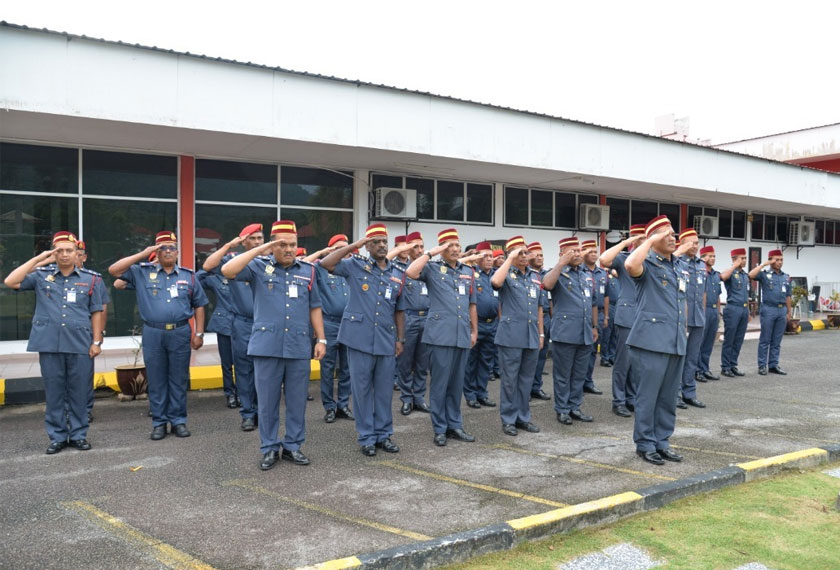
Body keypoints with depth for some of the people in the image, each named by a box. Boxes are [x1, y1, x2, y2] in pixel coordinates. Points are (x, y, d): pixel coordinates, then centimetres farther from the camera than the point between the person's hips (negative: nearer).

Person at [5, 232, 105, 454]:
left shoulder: (91, 279, 7)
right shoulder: (41, 276, 8)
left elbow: (96, 312, 7)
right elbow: (10, 282, -5)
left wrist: (97, 341, 2)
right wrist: (37, 259, -3)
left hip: (81, 345, 0)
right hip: (49, 344, 1)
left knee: (79, 392, 5)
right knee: (53, 393, 7)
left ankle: (79, 435, 16)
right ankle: (57, 436, 17)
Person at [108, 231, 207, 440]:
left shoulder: (188, 276, 9)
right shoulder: (142, 272, 7)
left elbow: (199, 305, 11)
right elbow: (113, 270, -3)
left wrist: (199, 333, 5)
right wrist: (142, 255, -5)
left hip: (180, 333, 1)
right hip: (153, 334, 0)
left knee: (179, 380, 6)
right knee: (156, 380, 6)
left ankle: (178, 420, 15)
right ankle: (159, 422, 15)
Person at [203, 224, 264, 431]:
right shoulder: (233, 260, 3)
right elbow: (208, 266, -12)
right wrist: (229, 246, -12)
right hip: (243, 324, -1)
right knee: (244, 369, 3)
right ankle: (247, 414, 12)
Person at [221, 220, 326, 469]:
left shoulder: (308, 270, 10)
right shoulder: (259, 266, 1)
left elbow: (314, 308, 13)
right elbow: (227, 270, -16)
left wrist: (321, 339, 8)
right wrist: (260, 250, -15)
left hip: (299, 347, 2)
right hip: (267, 345, -2)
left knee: (297, 401, 9)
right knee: (267, 401, 6)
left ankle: (293, 446, 23)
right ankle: (270, 448, 20)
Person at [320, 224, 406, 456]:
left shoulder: (398, 274, 11)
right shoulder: (356, 266, 1)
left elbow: (399, 310, 15)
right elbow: (326, 263, -13)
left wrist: (401, 339, 11)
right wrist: (354, 245, -11)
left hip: (386, 341, 3)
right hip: (360, 338, -3)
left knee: (384, 390, 10)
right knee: (362, 389, 4)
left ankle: (384, 434, 23)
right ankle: (366, 437, 15)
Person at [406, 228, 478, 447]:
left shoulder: (468, 272, 16)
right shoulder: (433, 268, 1)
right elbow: (410, 272, -20)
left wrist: (474, 331, 17)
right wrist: (432, 252, -13)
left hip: (462, 335, 5)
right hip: (440, 334, -5)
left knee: (457, 383, 12)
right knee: (440, 383, 0)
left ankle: (455, 425, 21)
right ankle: (440, 429, 10)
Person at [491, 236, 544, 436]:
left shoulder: (536, 276, 14)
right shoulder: (507, 274, -2)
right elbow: (495, 282, -27)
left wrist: (541, 333, 17)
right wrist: (510, 259, -20)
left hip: (532, 336, 5)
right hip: (511, 335, -5)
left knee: (527, 379, 12)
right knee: (510, 379, 2)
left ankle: (523, 417, 22)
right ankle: (508, 419, 11)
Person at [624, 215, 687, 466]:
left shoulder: (678, 266, 16)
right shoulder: (647, 264, -6)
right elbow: (630, 265, -32)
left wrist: (683, 327, 22)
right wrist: (650, 240, -20)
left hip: (676, 342, 7)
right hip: (651, 341, -7)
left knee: (668, 397, 12)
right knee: (648, 395, 0)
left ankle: (662, 442, 23)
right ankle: (645, 444, 11)